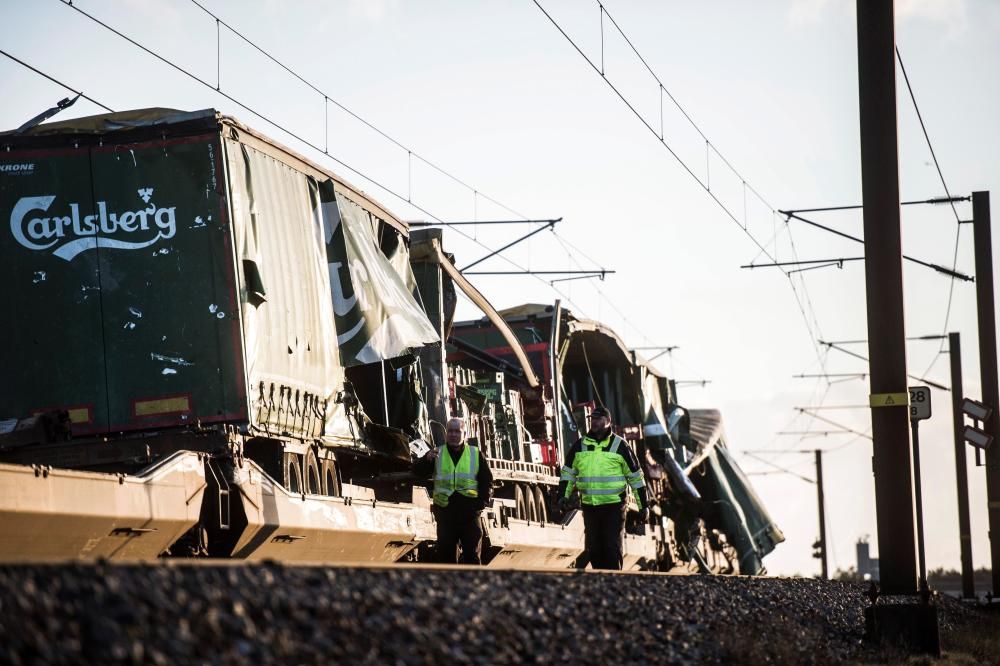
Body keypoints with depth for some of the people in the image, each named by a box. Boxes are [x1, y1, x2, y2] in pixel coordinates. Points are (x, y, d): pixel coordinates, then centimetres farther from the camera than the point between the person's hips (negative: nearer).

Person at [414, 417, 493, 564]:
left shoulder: (476, 454, 7)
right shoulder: (437, 454, 8)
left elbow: (487, 481, 8)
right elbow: (418, 472, -5)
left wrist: (483, 501, -6)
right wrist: (427, 459, -26)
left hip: (469, 512, -1)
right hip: (445, 512, 1)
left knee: (472, 554, 0)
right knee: (446, 553, 4)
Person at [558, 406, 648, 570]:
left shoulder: (619, 446, -2)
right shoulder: (580, 445, 8)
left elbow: (635, 476, 3)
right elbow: (568, 472, 16)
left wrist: (644, 505, 3)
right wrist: (563, 496, 3)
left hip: (614, 506, -4)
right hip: (589, 506, 4)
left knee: (612, 548, -6)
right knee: (593, 550, 8)